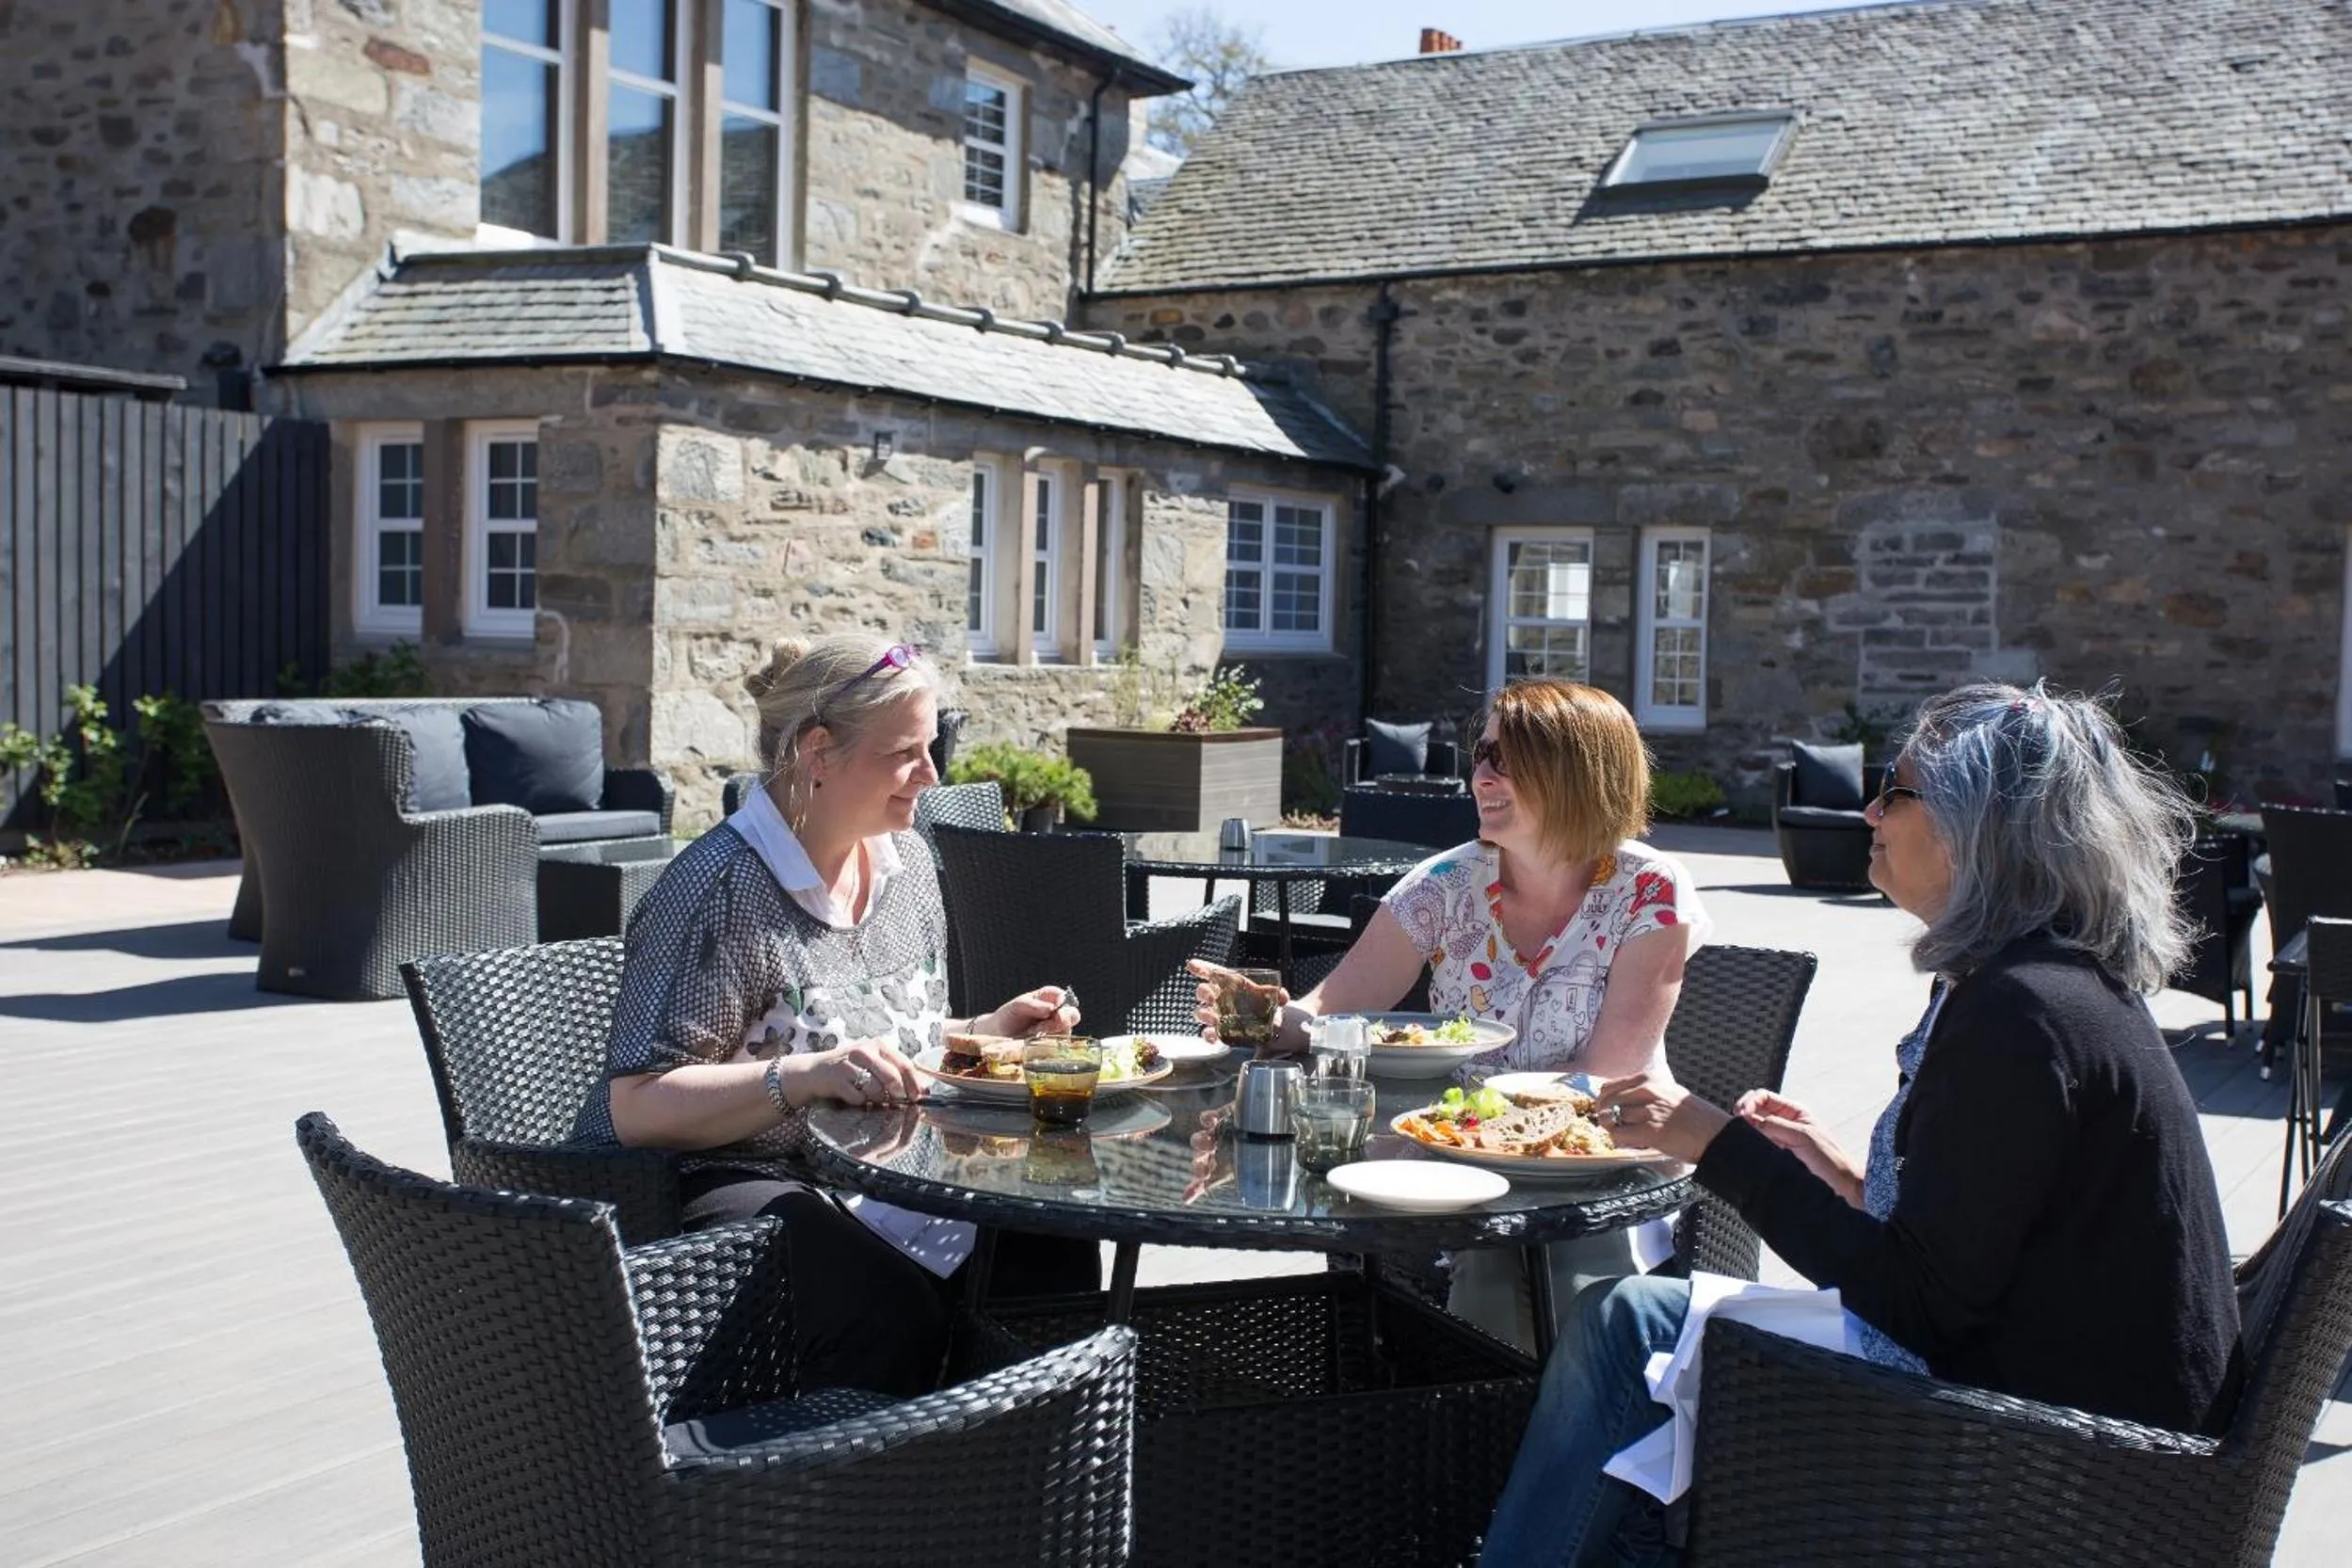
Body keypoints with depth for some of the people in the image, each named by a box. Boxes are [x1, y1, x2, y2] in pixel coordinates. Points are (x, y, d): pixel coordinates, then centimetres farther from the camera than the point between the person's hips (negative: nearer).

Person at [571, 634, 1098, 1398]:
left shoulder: (904, 861, 11)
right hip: (730, 1184, -7)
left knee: (1057, 1254, -16)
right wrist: (803, 1077, -32)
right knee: (893, 1311, -33)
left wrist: (992, 1031, 3)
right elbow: (636, 1108, -20)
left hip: (879, 1172, 8)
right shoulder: (718, 887, -16)